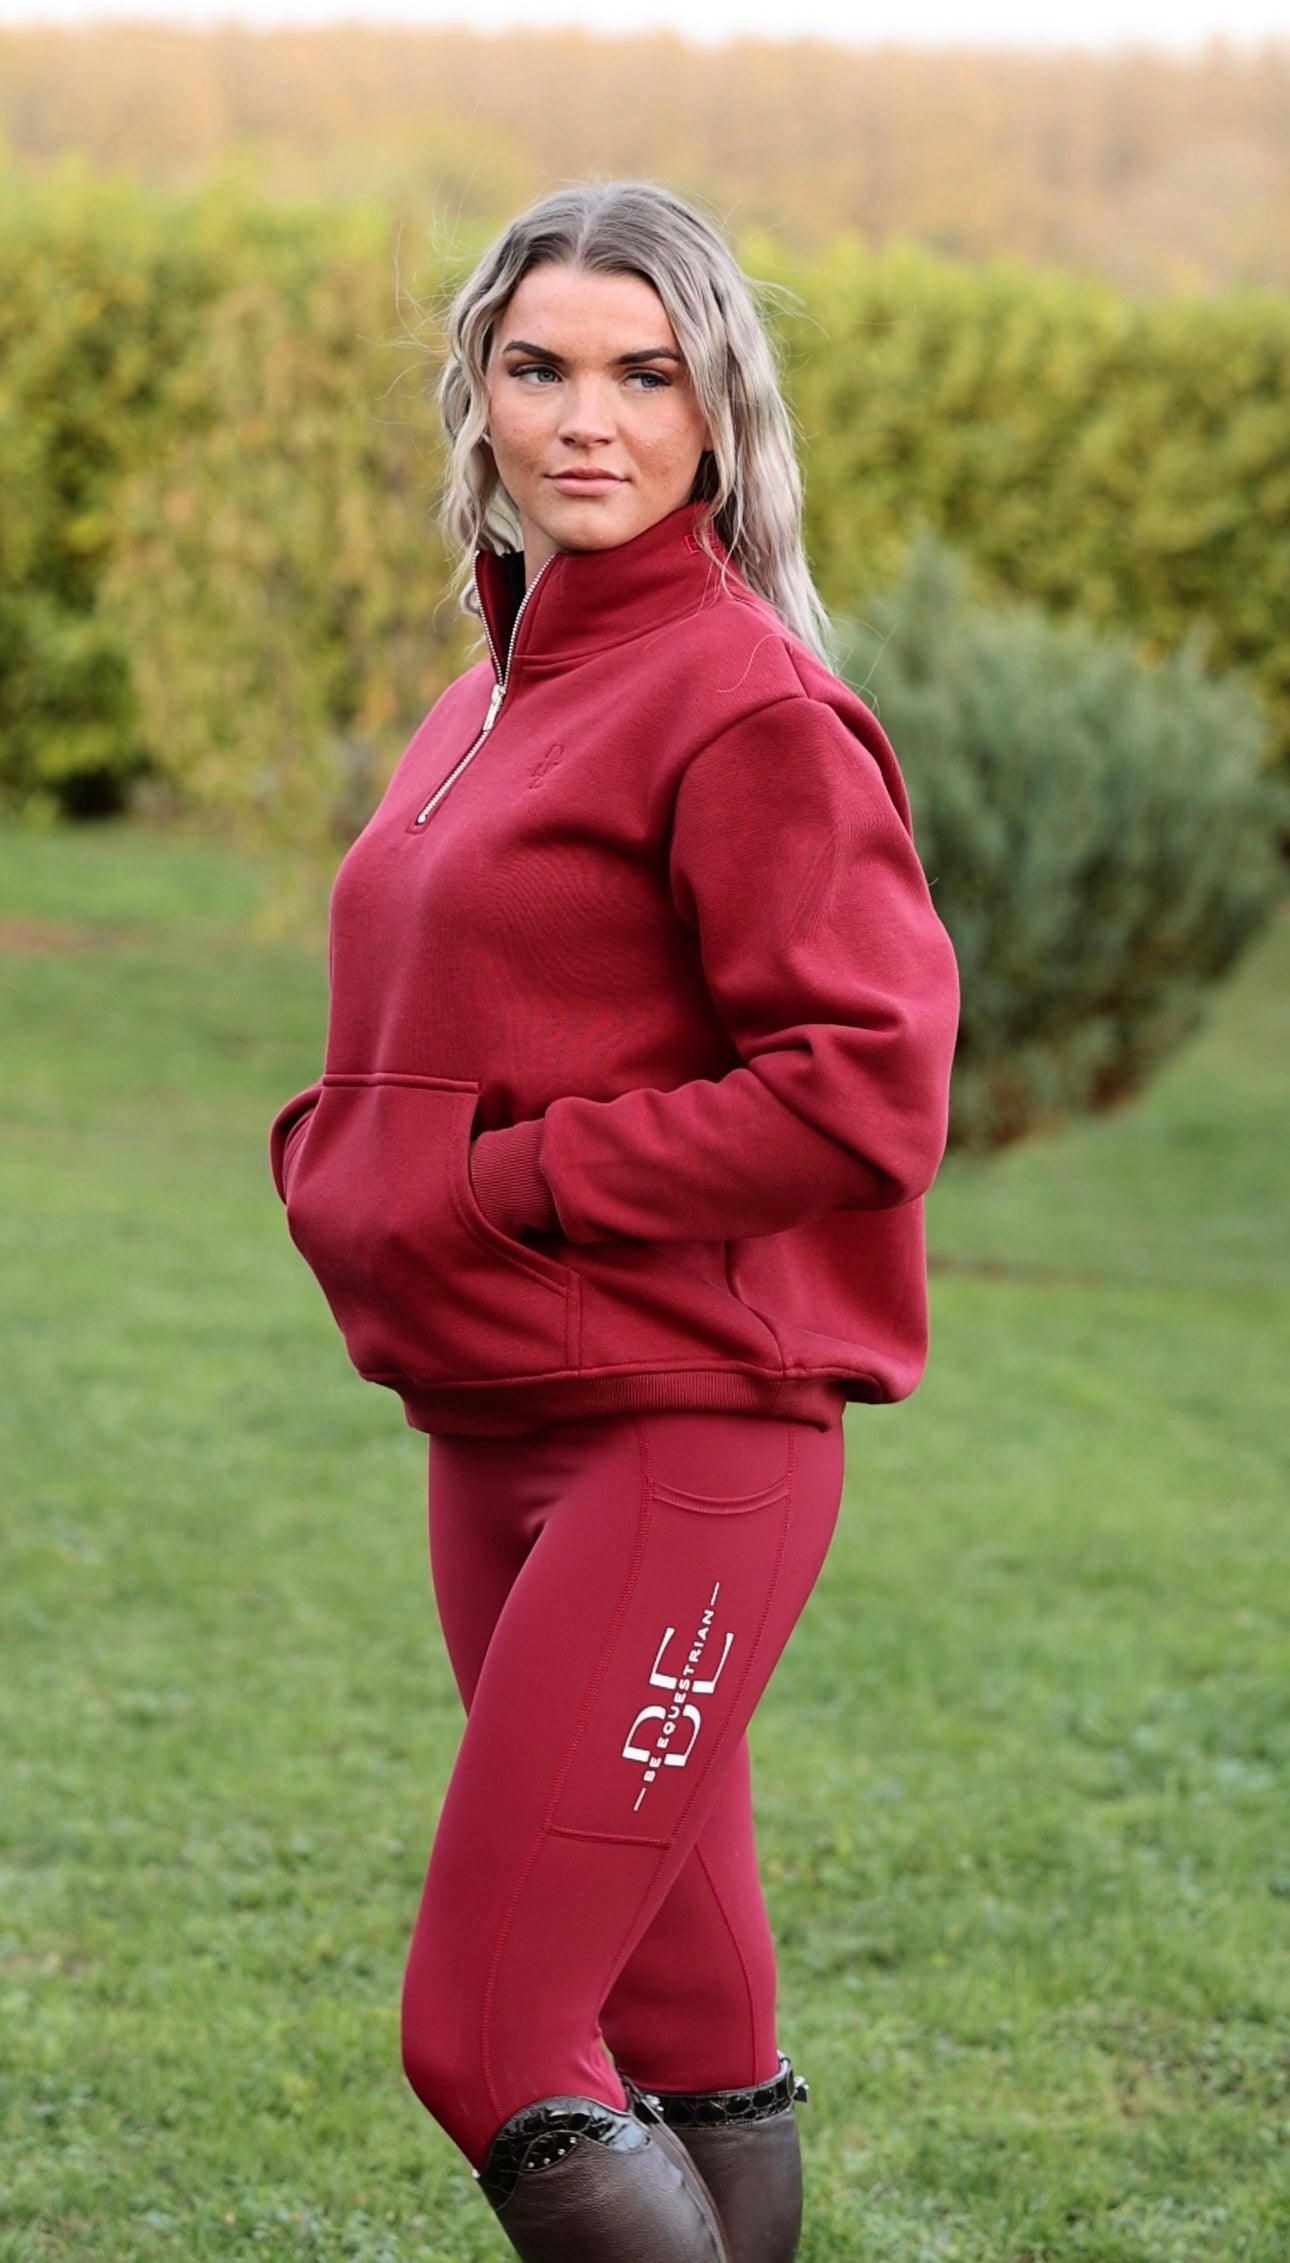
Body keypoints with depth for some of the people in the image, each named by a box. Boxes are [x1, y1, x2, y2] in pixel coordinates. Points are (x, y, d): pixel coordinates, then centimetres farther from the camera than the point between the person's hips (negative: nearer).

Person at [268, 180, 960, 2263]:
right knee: (680, 2026, 15)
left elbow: (864, 1091, -19)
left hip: (682, 1438, -9)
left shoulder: (746, 707, -12)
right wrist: (336, 1152, 5)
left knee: (483, 2041, -12)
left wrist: (510, 1185, -16)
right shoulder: (496, 697, 15)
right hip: (494, 1434, 9)